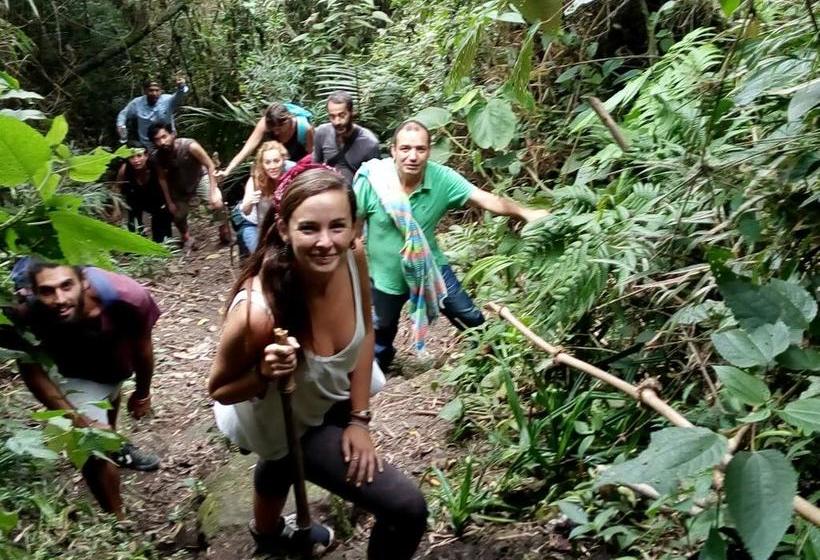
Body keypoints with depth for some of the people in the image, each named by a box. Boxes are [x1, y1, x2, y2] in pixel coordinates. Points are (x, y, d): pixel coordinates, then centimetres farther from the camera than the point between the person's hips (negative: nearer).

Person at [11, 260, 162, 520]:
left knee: (111, 392, 33)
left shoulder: (127, 296, -43)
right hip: (77, 372, -2)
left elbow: (142, 346, -22)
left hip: (119, 359, 2)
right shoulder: (27, 317, -42)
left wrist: (142, 393, -5)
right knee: (95, 450, -11)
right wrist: (80, 421, -29)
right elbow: (32, 372, -24)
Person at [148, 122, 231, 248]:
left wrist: (213, 191, -33)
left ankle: (225, 233, -3)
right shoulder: (159, 155, -22)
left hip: (200, 178, -3)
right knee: (177, 214, 8)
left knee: (217, 203, -24)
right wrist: (169, 202, -4)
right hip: (180, 185, 4)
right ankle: (186, 238, 37)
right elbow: (162, 178, -6)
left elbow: (210, 165, -28)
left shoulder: (190, 146, -35)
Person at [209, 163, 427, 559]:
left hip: (336, 398, 5)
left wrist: (359, 419, -8)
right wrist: (264, 375, -41)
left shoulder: (352, 256, -29)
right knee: (406, 507, -10)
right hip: (288, 423, -5)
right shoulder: (259, 310, -42)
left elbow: (365, 332, -9)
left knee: (282, 466, 37)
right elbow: (220, 390, -21)